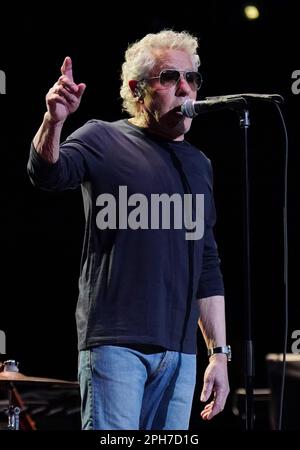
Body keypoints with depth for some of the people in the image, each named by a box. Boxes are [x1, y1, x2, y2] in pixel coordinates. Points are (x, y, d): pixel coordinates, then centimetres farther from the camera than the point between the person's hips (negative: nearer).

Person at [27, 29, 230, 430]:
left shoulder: (198, 165, 18)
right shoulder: (104, 140, 4)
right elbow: (47, 173, -15)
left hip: (180, 351, 5)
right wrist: (54, 121, -35)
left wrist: (219, 353, 14)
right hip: (115, 342, -5)